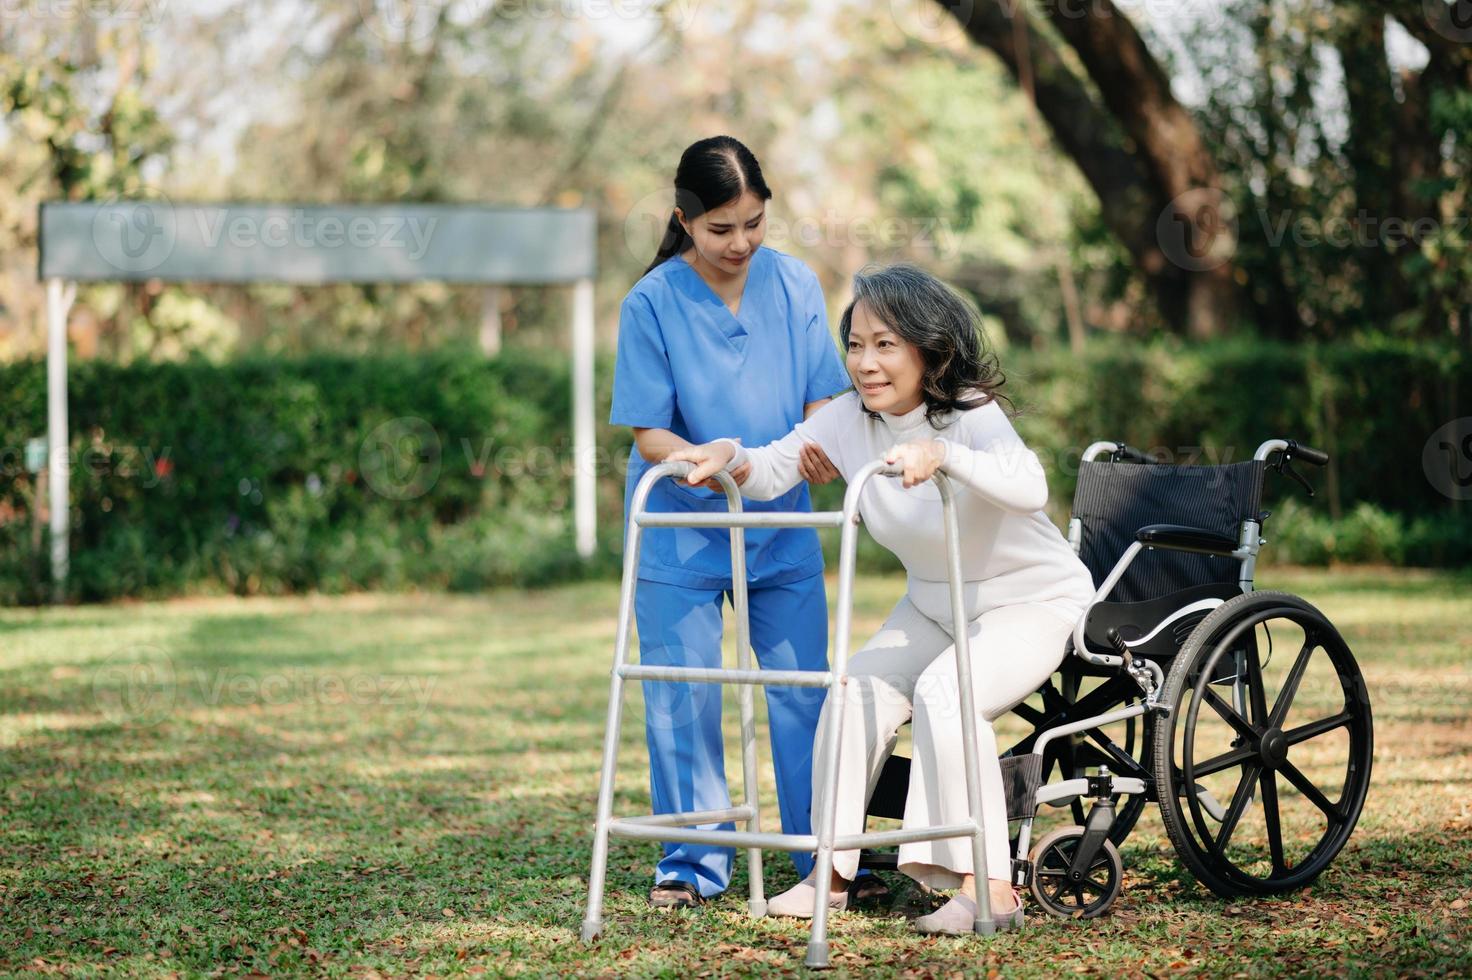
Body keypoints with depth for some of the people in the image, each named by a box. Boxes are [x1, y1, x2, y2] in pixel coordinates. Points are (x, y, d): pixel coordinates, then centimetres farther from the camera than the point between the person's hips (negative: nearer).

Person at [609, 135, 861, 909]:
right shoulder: (652, 303, -12)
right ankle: (694, 864, 12)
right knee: (682, 695, 0)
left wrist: (820, 446, -21)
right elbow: (649, 434, -11)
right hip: (680, 530, -2)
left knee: (804, 689, 5)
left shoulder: (795, 285, -3)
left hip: (781, 525, 3)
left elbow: (822, 399, 2)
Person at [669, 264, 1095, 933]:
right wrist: (729, 456, -26)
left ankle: (989, 889, -26)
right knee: (858, 691, -14)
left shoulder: (972, 414, -26)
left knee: (944, 693, -30)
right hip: (934, 604, 6)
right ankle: (831, 874, -3)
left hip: (1031, 602, -6)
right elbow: (774, 471, -4)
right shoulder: (850, 417, -8)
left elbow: (1029, 489, -44)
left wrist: (943, 455, -59)